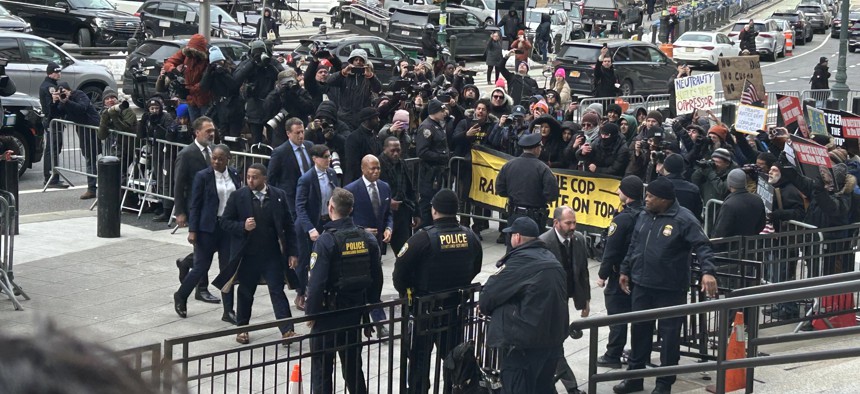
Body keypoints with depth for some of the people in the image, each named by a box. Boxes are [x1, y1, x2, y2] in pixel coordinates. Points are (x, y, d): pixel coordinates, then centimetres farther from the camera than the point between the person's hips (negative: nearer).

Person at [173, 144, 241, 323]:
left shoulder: (235, 175, 4)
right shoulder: (202, 177, -8)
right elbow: (195, 205, -7)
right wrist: (192, 230, -12)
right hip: (208, 228, -4)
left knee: (228, 268, 5)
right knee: (201, 267, 3)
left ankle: (228, 311, 11)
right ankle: (181, 296, 28)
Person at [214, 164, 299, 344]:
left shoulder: (278, 196, 0)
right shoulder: (237, 197, -3)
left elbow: (288, 226, 3)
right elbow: (225, 222, -1)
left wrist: (292, 253, -1)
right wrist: (242, 227, -20)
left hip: (273, 255, 0)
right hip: (247, 254, 0)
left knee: (277, 291, -4)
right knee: (245, 293, 12)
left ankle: (287, 330, -7)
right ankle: (242, 328, 27)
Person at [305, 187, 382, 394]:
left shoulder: (326, 241, -18)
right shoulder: (368, 239, 0)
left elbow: (316, 282, -22)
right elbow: (377, 278, 5)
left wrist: (311, 312, -9)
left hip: (329, 314, -5)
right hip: (356, 313, 5)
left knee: (322, 370, 4)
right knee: (353, 368, 18)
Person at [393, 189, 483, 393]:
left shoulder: (424, 238, -21)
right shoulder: (470, 237, -5)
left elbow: (400, 271, -17)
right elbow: (475, 269, 10)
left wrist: (405, 292, 2)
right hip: (457, 308, 4)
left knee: (419, 358, 8)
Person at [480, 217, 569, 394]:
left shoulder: (521, 260, -14)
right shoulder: (551, 259, 14)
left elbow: (493, 289, -11)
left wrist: (484, 306, 11)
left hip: (524, 340, -9)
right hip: (553, 337, 9)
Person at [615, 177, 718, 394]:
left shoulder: (683, 219, -14)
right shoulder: (644, 216, 7)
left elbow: (702, 246, -19)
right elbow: (634, 246, 18)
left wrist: (708, 272, -32)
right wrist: (625, 270, 20)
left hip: (671, 289, -6)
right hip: (642, 286, 6)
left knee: (669, 334, 3)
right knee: (639, 330, 13)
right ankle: (635, 376, 25)